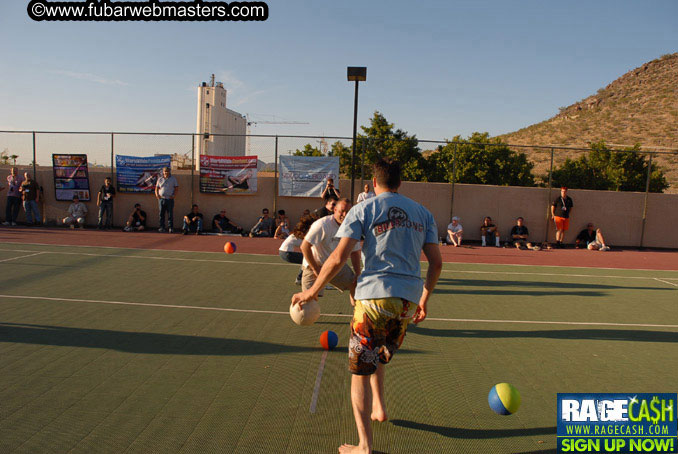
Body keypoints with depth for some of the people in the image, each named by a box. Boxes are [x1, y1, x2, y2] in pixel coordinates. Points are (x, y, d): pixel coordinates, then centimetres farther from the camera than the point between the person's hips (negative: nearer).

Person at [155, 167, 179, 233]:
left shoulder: (173, 179, 8)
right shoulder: (160, 179, 13)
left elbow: (176, 188, 7)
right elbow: (156, 188, 16)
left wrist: (174, 195, -7)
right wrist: (157, 195, -2)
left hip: (170, 199, -2)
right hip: (161, 199, 2)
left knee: (170, 214, -5)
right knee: (161, 214, 3)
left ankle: (170, 228, -3)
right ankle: (161, 227, 8)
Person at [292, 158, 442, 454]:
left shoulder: (363, 210, 2)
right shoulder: (423, 213, 14)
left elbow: (338, 258, -7)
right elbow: (436, 263, 11)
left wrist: (312, 291, 5)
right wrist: (424, 300, 22)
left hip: (375, 295, -5)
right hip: (410, 299, 5)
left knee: (360, 370, 5)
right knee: (377, 356, 29)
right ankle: (379, 407, 30)